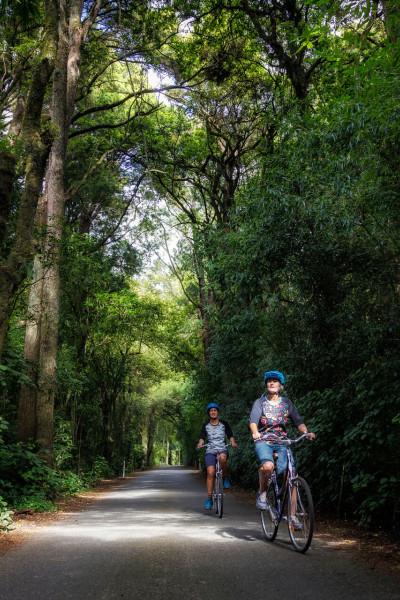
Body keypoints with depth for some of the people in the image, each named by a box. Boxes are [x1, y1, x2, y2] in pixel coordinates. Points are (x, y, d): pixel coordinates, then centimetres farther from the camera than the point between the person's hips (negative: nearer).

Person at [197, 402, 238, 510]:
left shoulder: (224, 424, 6)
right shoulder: (206, 425, 9)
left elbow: (230, 436, 5)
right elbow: (202, 438, 7)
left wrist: (233, 443, -16)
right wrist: (200, 444, -16)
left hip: (222, 449, -1)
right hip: (210, 450, 1)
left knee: (222, 457, -38)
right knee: (210, 473, -15)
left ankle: (225, 478, -12)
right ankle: (209, 498, -5)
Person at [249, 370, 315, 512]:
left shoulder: (287, 403, 11)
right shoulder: (260, 402, 4)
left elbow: (298, 421, 0)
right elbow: (253, 421, -11)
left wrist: (306, 432, -21)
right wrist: (255, 433, -34)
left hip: (282, 442, 2)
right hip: (264, 441, -2)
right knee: (268, 466, -33)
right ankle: (262, 493, -5)